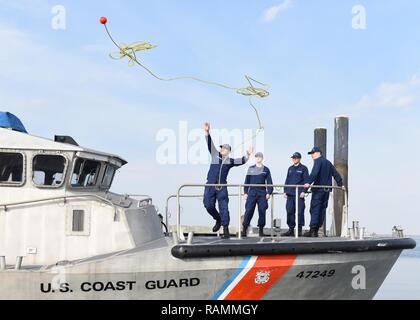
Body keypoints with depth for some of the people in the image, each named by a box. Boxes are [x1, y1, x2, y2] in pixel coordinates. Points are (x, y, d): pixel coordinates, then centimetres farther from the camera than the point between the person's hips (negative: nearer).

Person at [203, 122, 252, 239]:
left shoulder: (230, 161, 10)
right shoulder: (215, 155, 13)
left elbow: (241, 161, 0)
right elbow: (210, 144, 5)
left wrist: (248, 155, -16)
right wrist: (207, 132, -7)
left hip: (222, 187, -2)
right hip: (210, 185, 2)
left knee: (223, 207, -7)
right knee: (209, 206, -1)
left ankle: (225, 229, -5)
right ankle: (218, 220, 26)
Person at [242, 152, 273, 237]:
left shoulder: (266, 170, 9)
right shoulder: (251, 169, 11)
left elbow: (269, 182, 7)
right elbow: (247, 181, 12)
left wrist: (269, 193, -3)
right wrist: (245, 192, 6)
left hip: (262, 192, 0)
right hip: (252, 192, 0)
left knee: (262, 211, -2)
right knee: (249, 210, -8)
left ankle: (261, 230, 6)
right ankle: (244, 229, -4)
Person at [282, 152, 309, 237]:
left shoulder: (303, 168, 1)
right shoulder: (290, 169, 19)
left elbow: (306, 180, -4)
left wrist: (303, 191, -13)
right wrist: (285, 191, 13)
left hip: (299, 194, -6)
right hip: (290, 194, 6)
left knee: (299, 212, -6)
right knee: (290, 211, 3)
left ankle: (299, 230, -2)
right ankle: (291, 229, 9)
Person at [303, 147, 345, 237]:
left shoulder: (318, 161, -5)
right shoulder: (328, 162, 21)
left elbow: (314, 173, -21)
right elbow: (336, 174, 24)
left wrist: (309, 183, -31)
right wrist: (340, 184, 31)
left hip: (318, 189, -8)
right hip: (327, 190, 8)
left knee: (315, 209, -10)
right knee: (322, 209, 7)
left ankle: (313, 230, -18)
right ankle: (316, 230, 6)